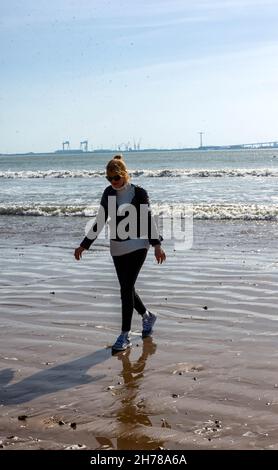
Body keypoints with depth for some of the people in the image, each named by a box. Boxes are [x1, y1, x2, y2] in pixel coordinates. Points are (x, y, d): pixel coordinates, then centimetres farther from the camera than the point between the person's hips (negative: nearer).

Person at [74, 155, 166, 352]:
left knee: (126, 288, -12)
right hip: (117, 248, 5)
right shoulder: (109, 193, 5)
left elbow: (149, 219, -2)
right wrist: (84, 245, 8)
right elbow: (100, 221, 9)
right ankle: (148, 316, 38)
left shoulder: (139, 193, -7)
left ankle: (125, 335, -5)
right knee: (127, 288, 11)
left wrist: (157, 245, -9)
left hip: (137, 246, -5)